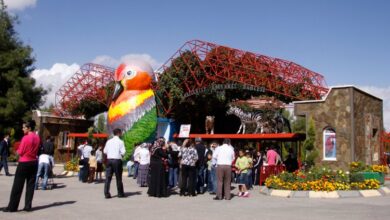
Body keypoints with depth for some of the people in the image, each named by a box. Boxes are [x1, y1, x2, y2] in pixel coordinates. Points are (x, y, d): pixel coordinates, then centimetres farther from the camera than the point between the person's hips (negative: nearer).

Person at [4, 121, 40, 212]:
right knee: (30, 185, 8)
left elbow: (20, 152, -11)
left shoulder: (26, 138, -15)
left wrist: (17, 151, 9)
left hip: (24, 163, -6)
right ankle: (28, 206, 9)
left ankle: (12, 207, 6)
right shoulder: (37, 138, 4)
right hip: (34, 162, 6)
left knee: (17, 186, 1)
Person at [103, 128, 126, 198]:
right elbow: (123, 152, -11)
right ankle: (120, 193, 15)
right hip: (117, 160, -4)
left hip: (109, 160, 4)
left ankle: (106, 194, 2)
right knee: (118, 177, 6)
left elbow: (105, 151, 10)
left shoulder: (109, 141, 8)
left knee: (108, 177, 4)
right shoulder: (120, 142, -6)